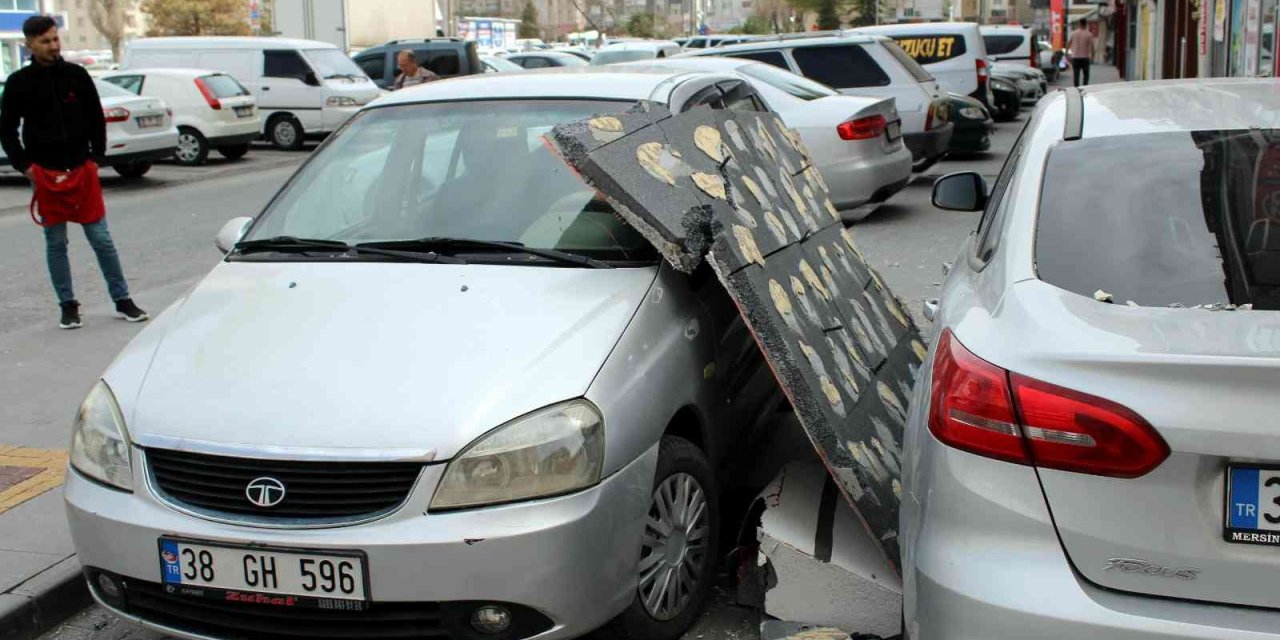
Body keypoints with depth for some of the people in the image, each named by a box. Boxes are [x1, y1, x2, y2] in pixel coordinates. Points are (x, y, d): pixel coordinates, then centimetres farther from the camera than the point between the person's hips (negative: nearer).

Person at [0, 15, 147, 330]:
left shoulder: (76, 75, 1)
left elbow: (97, 118, 8)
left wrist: (96, 157, 1)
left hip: (82, 170, 0)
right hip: (45, 174, 0)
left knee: (101, 239, 2)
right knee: (55, 244, 6)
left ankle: (122, 301, 11)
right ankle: (68, 306, 15)